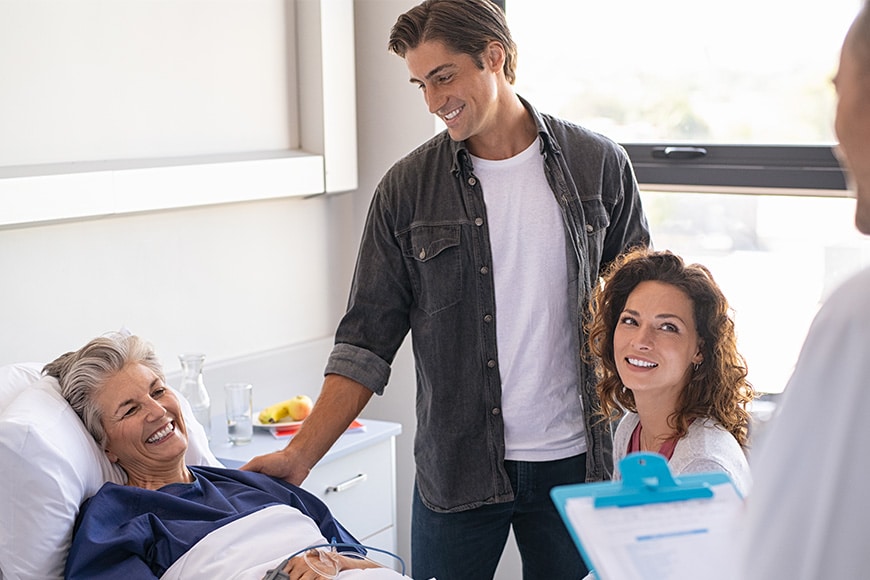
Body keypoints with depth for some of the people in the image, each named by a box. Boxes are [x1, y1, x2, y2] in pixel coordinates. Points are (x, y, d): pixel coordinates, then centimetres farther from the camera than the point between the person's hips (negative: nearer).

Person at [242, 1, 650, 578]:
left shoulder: (600, 165, 0)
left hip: (573, 463, 1)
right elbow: (367, 343, 0)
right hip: (455, 467, 0)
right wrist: (300, 454, -10)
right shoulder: (406, 189, -1)